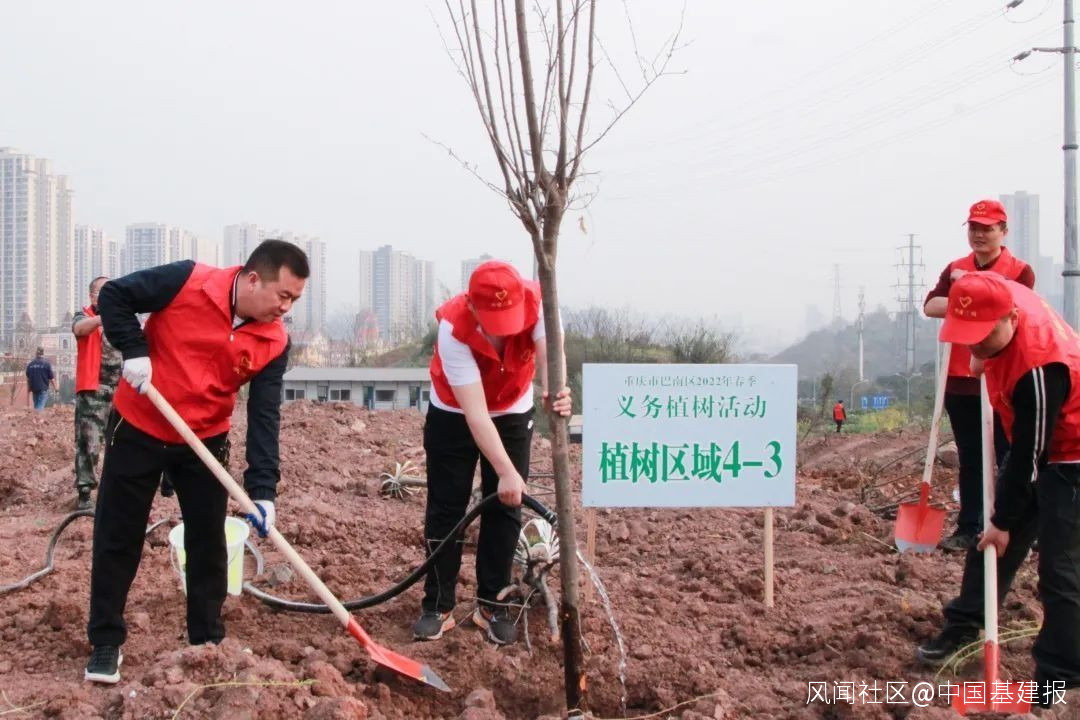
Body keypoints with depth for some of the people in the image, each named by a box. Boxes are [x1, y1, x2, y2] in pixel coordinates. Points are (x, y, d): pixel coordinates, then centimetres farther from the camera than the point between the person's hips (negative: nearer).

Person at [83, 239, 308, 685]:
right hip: (137, 430, -3)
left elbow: (264, 418, -14)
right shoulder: (187, 282, -21)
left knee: (208, 541, 5)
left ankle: (207, 640, 19)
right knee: (116, 538, 3)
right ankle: (106, 643, 15)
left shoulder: (274, 343, -12)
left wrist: (262, 490, -23)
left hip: (205, 441, 3)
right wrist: (133, 350, -23)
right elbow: (113, 296, -11)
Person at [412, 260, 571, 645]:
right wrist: (506, 471, -43)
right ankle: (438, 605, 10)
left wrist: (554, 392, -67)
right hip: (454, 416, -2)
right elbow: (475, 413, -36)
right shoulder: (453, 329, -36)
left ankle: (492, 604, 13)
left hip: (512, 414, 2)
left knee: (505, 509, 2)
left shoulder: (536, 303, -29)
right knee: (445, 509, -2)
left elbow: (548, 353, -44)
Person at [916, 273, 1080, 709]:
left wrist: (1004, 521, -17)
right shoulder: (1002, 295, -14)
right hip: (1035, 447, 9)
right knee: (990, 540, 16)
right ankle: (964, 623, 31)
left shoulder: (1038, 370, -37)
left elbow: (1029, 456, -26)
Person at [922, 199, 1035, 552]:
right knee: (969, 460, 11)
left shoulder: (1020, 271, -2)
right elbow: (931, 305, -5)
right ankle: (968, 529, 17)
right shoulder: (955, 269, 10)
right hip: (959, 379, 4)